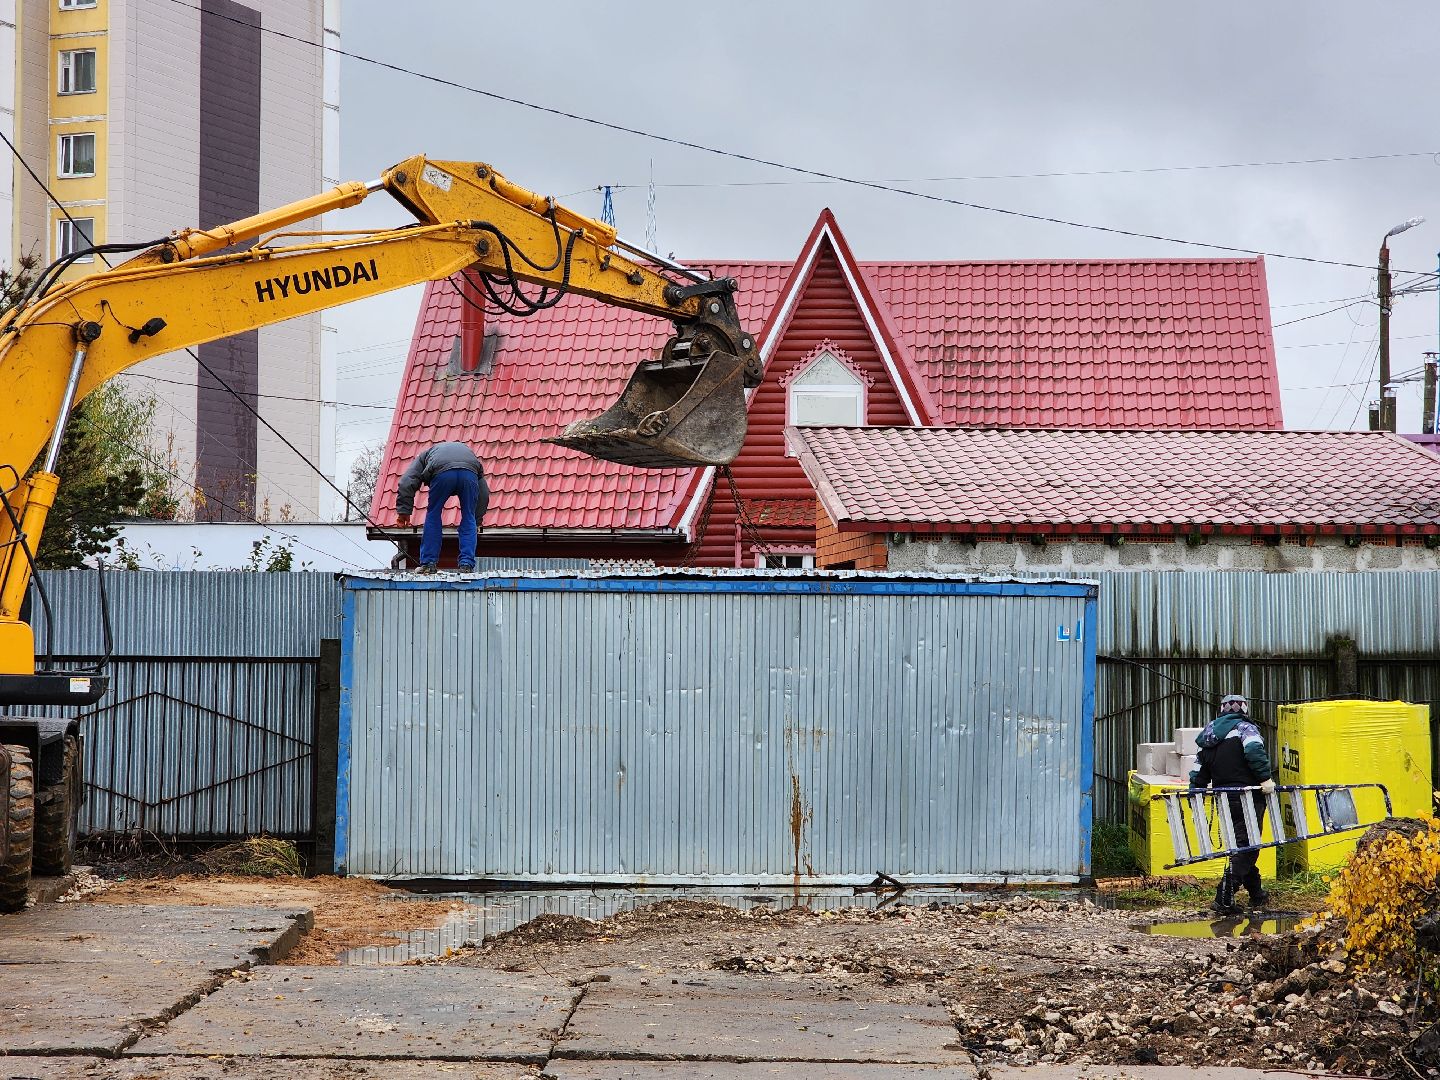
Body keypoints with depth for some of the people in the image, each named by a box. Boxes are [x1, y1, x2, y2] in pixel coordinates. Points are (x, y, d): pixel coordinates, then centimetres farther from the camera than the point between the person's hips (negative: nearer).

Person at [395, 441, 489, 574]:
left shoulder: (425, 455, 39)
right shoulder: (469, 451, 45)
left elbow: (407, 483, 21)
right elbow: (484, 493, 39)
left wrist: (404, 512, 20)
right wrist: (477, 521, 44)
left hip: (442, 473, -1)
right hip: (469, 473, 1)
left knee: (433, 516, 17)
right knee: (468, 519, 17)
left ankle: (429, 564, 17)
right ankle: (467, 565, 12)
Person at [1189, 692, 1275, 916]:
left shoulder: (1210, 735, 17)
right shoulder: (1244, 727, -3)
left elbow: (1200, 772, 17)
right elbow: (1254, 750, -24)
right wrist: (1266, 778, -22)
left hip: (1224, 799, 7)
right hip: (1247, 797, -7)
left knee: (1241, 846, 18)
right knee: (1246, 846, -6)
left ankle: (1256, 893, 27)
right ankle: (1224, 898, -14)